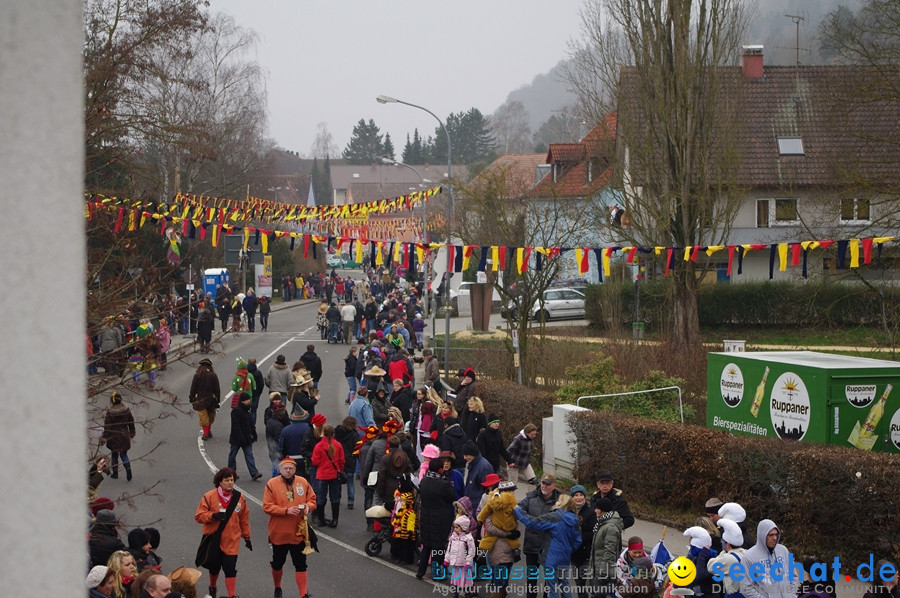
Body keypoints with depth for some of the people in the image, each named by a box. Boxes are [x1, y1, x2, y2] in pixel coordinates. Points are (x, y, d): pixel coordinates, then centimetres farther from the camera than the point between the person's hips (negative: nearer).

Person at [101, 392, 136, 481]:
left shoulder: (110, 412, -19)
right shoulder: (126, 410, -8)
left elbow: (107, 426, -14)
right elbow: (131, 422, 4)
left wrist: (104, 437, -6)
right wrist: (132, 433, 19)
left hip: (114, 437, -3)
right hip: (124, 436, 3)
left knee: (114, 455, 15)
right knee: (124, 454, 16)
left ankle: (115, 473, 23)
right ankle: (128, 468, -6)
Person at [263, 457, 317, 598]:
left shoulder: (303, 483, 1)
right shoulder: (272, 484, -8)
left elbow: (312, 500, 9)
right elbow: (267, 507, -13)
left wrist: (308, 506, -14)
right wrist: (286, 511, -23)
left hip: (299, 533, 1)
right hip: (279, 533, -1)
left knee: (301, 564, 1)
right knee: (277, 563, 16)